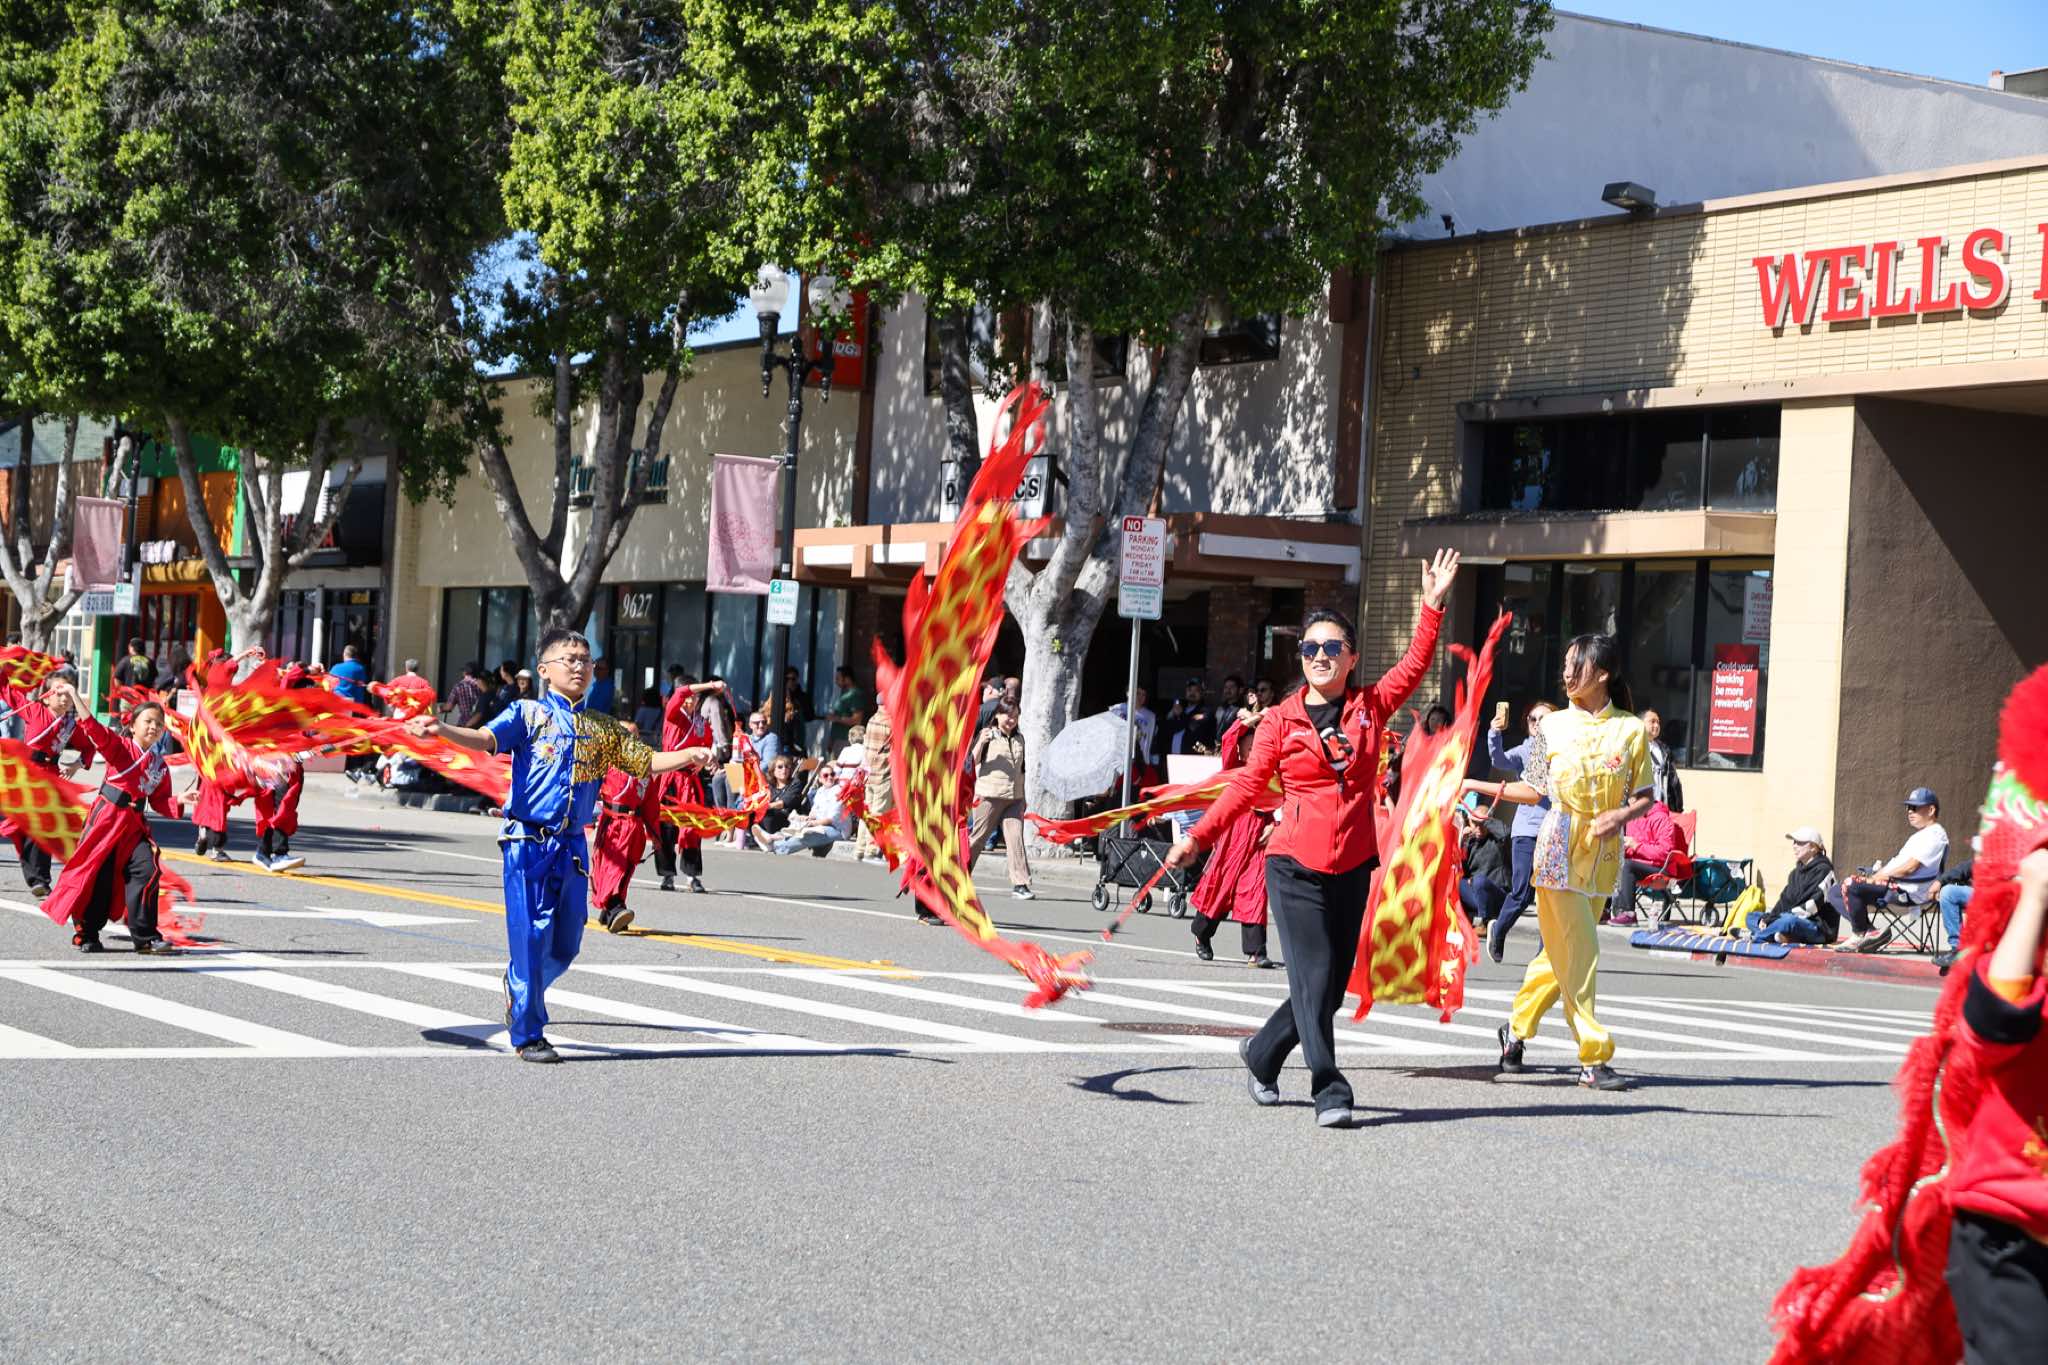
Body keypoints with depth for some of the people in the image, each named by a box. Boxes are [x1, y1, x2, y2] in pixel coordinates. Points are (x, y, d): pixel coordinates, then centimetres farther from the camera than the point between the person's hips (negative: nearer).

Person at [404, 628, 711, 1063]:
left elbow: (646, 762, 16)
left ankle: (521, 989, 37)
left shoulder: (604, 729, 15)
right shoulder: (529, 713, 1)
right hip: (529, 841, -5)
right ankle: (527, 1035, 2)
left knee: (566, 944, 8)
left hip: (573, 845, 5)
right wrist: (439, 730, -32)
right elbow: (486, 739, -14)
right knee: (531, 936, -6)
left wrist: (689, 756, -1)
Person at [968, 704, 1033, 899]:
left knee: (1016, 838, -7)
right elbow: (973, 762, -8)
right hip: (990, 795, -4)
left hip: (1014, 798, 4)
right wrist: (981, 743, -23)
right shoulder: (988, 735, -1)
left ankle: (1020, 884, -10)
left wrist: (1023, 799, 20)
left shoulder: (1019, 739, 15)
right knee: (978, 837, 2)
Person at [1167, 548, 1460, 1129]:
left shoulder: (1371, 707, 8)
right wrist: (1199, 836, -6)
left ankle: (1262, 1054, 30)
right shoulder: (1282, 720, 1)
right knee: (1314, 977, -10)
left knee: (1332, 983, 8)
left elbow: (1415, 664, 6)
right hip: (1295, 867, -3)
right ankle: (1329, 1091, -6)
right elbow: (1247, 783, 1)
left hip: (1353, 867, 3)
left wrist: (1432, 605, -3)